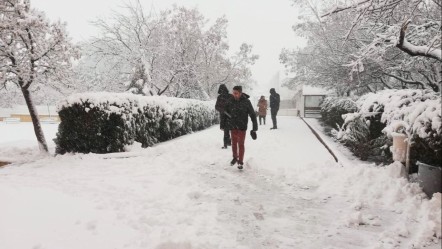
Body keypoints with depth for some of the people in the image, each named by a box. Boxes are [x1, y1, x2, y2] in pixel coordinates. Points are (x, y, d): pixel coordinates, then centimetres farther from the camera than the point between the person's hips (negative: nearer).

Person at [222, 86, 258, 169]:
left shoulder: (246, 102, -12)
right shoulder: (230, 101, -5)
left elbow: (252, 115, -8)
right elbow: (226, 112, 8)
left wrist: (254, 128, -11)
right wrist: (223, 124, 8)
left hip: (242, 127, -3)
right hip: (232, 126, 3)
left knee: (241, 144, 4)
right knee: (234, 143, 14)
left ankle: (240, 162, 16)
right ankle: (235, 157, 35)